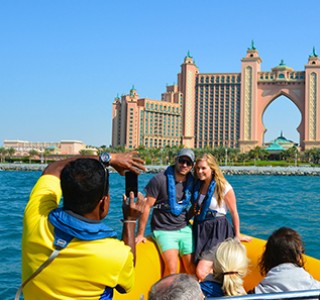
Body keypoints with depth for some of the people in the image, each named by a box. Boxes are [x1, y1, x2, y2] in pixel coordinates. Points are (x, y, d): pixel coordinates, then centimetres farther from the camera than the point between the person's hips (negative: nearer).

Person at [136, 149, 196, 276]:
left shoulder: (191, 182, 4)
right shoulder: (159, 180, -11)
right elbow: (146, 206, -10)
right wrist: (140, 234, -10)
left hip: (184, 229, 5)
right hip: (164, 231, -5)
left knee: (193, 269, -2)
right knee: (171, 267, -22)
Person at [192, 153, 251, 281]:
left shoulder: (224, 187, -10)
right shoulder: (197, 186, 7)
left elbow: (234, 213, -3)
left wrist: (237, 235, 3)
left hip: (218, 231, -6)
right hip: (199, 229, 6)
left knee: (201, 272, -19)